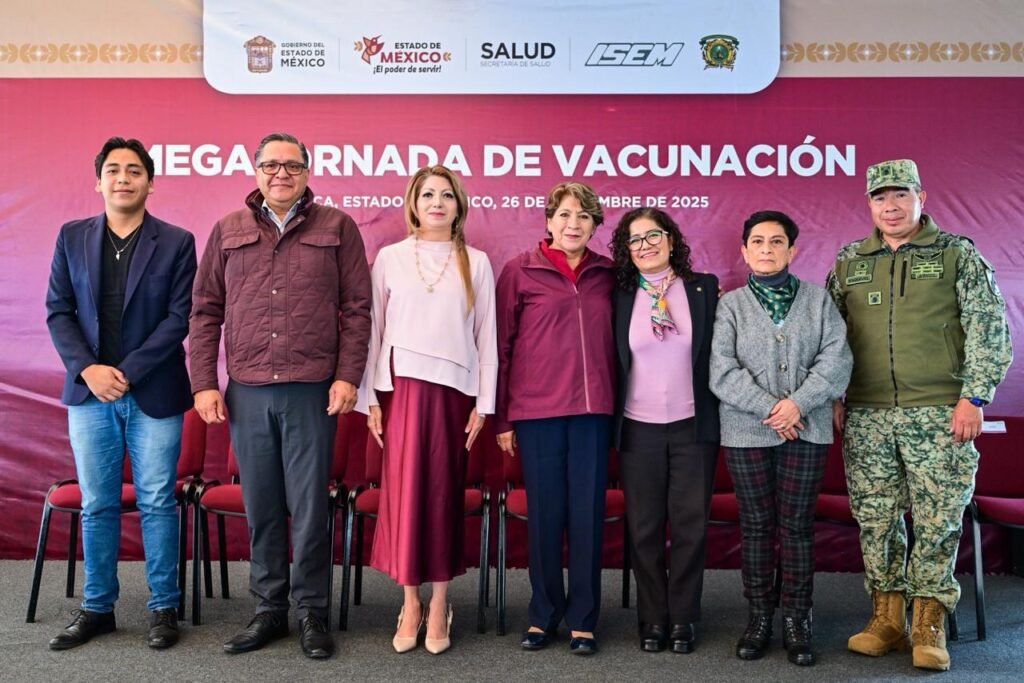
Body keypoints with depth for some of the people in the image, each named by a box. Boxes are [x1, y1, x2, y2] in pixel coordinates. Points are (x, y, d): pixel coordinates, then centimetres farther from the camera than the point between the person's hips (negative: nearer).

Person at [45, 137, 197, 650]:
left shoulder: (176, 242, -1)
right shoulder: (72, 237, 8)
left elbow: (179, 317, -7)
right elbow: (58, 311, 5)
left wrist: (127, 371, -12)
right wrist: (88, 368, -9)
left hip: (153, 394, -2)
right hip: (89, 393, 3)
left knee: (157, 503, 3)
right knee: (97, 506, 10)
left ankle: (164, 607, 16)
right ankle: (97, 607, 22)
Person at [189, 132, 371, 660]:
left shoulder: (337, 228, 5)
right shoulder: (228, 230, 11)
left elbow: (357, 308, 1)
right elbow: (205, 311, 10)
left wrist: (347, 376, -7)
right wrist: (203, 383, 3)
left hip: (312, 391, -2)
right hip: (246, 392, 2)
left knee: (309, 506, 3)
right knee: (260, 507, 9)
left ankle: (312, 612, 17)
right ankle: (269, 610, 23)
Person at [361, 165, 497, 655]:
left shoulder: (475, 263, 5)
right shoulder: (389, 258, 5)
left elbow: (486, 337, 4)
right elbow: (375, 330, 5)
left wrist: (483, 404, -1)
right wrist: (371, 398, 0)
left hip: (452, 389, 0)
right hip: (402, 387, 0)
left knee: (444, 491, 4)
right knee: (404, 491, 1)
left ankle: (439, 604, 15)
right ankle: (410, 602, 13)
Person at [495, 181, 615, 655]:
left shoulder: (607, 274, 9)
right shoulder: (520, 270, 1)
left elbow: (614, 341, 14)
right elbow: (501, 345, 1)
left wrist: (615, 402, 5)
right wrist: (501, 417, -1)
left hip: (593, 410, 2)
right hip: (536, 409, -2)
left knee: (588, 513, 5)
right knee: (544, 514, 6)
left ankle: (583, 619, 18)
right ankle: (544, 613, 22)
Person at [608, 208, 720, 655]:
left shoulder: (704, 288, 1)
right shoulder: (619, 295, 1)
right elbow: (609, 361, 3)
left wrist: (720, 413, -2)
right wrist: (610, 423, 1)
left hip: (693, 426, 0)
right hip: (639, 429, 0)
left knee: (690, 525, 6)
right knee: (644, 528, 7)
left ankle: (684, 618, 20)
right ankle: (653, 618, 21)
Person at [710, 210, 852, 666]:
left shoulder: (818, 298, 7)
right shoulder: (731, 304, 4)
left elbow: (836, 359, -2)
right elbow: (723, 370, -6)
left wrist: (799, 402, -14)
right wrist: (768, 408, -14)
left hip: (806, 429, 0)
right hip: (747, 431, 0)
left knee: (797, 525, 5)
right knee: (756, 524, 7)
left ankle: (796, 619, 15)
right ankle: (759, 616, 17)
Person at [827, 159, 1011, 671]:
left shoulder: (957, 255, 3)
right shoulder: (848, 263, 10)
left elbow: (989, 329, -1)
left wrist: (973, 397, -9)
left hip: (937, 413, -3)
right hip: (866, 416, 3)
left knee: (938, 521, 0)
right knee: (875, 519, 7)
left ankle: (928, 625, 13)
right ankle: (887, 618, 19)